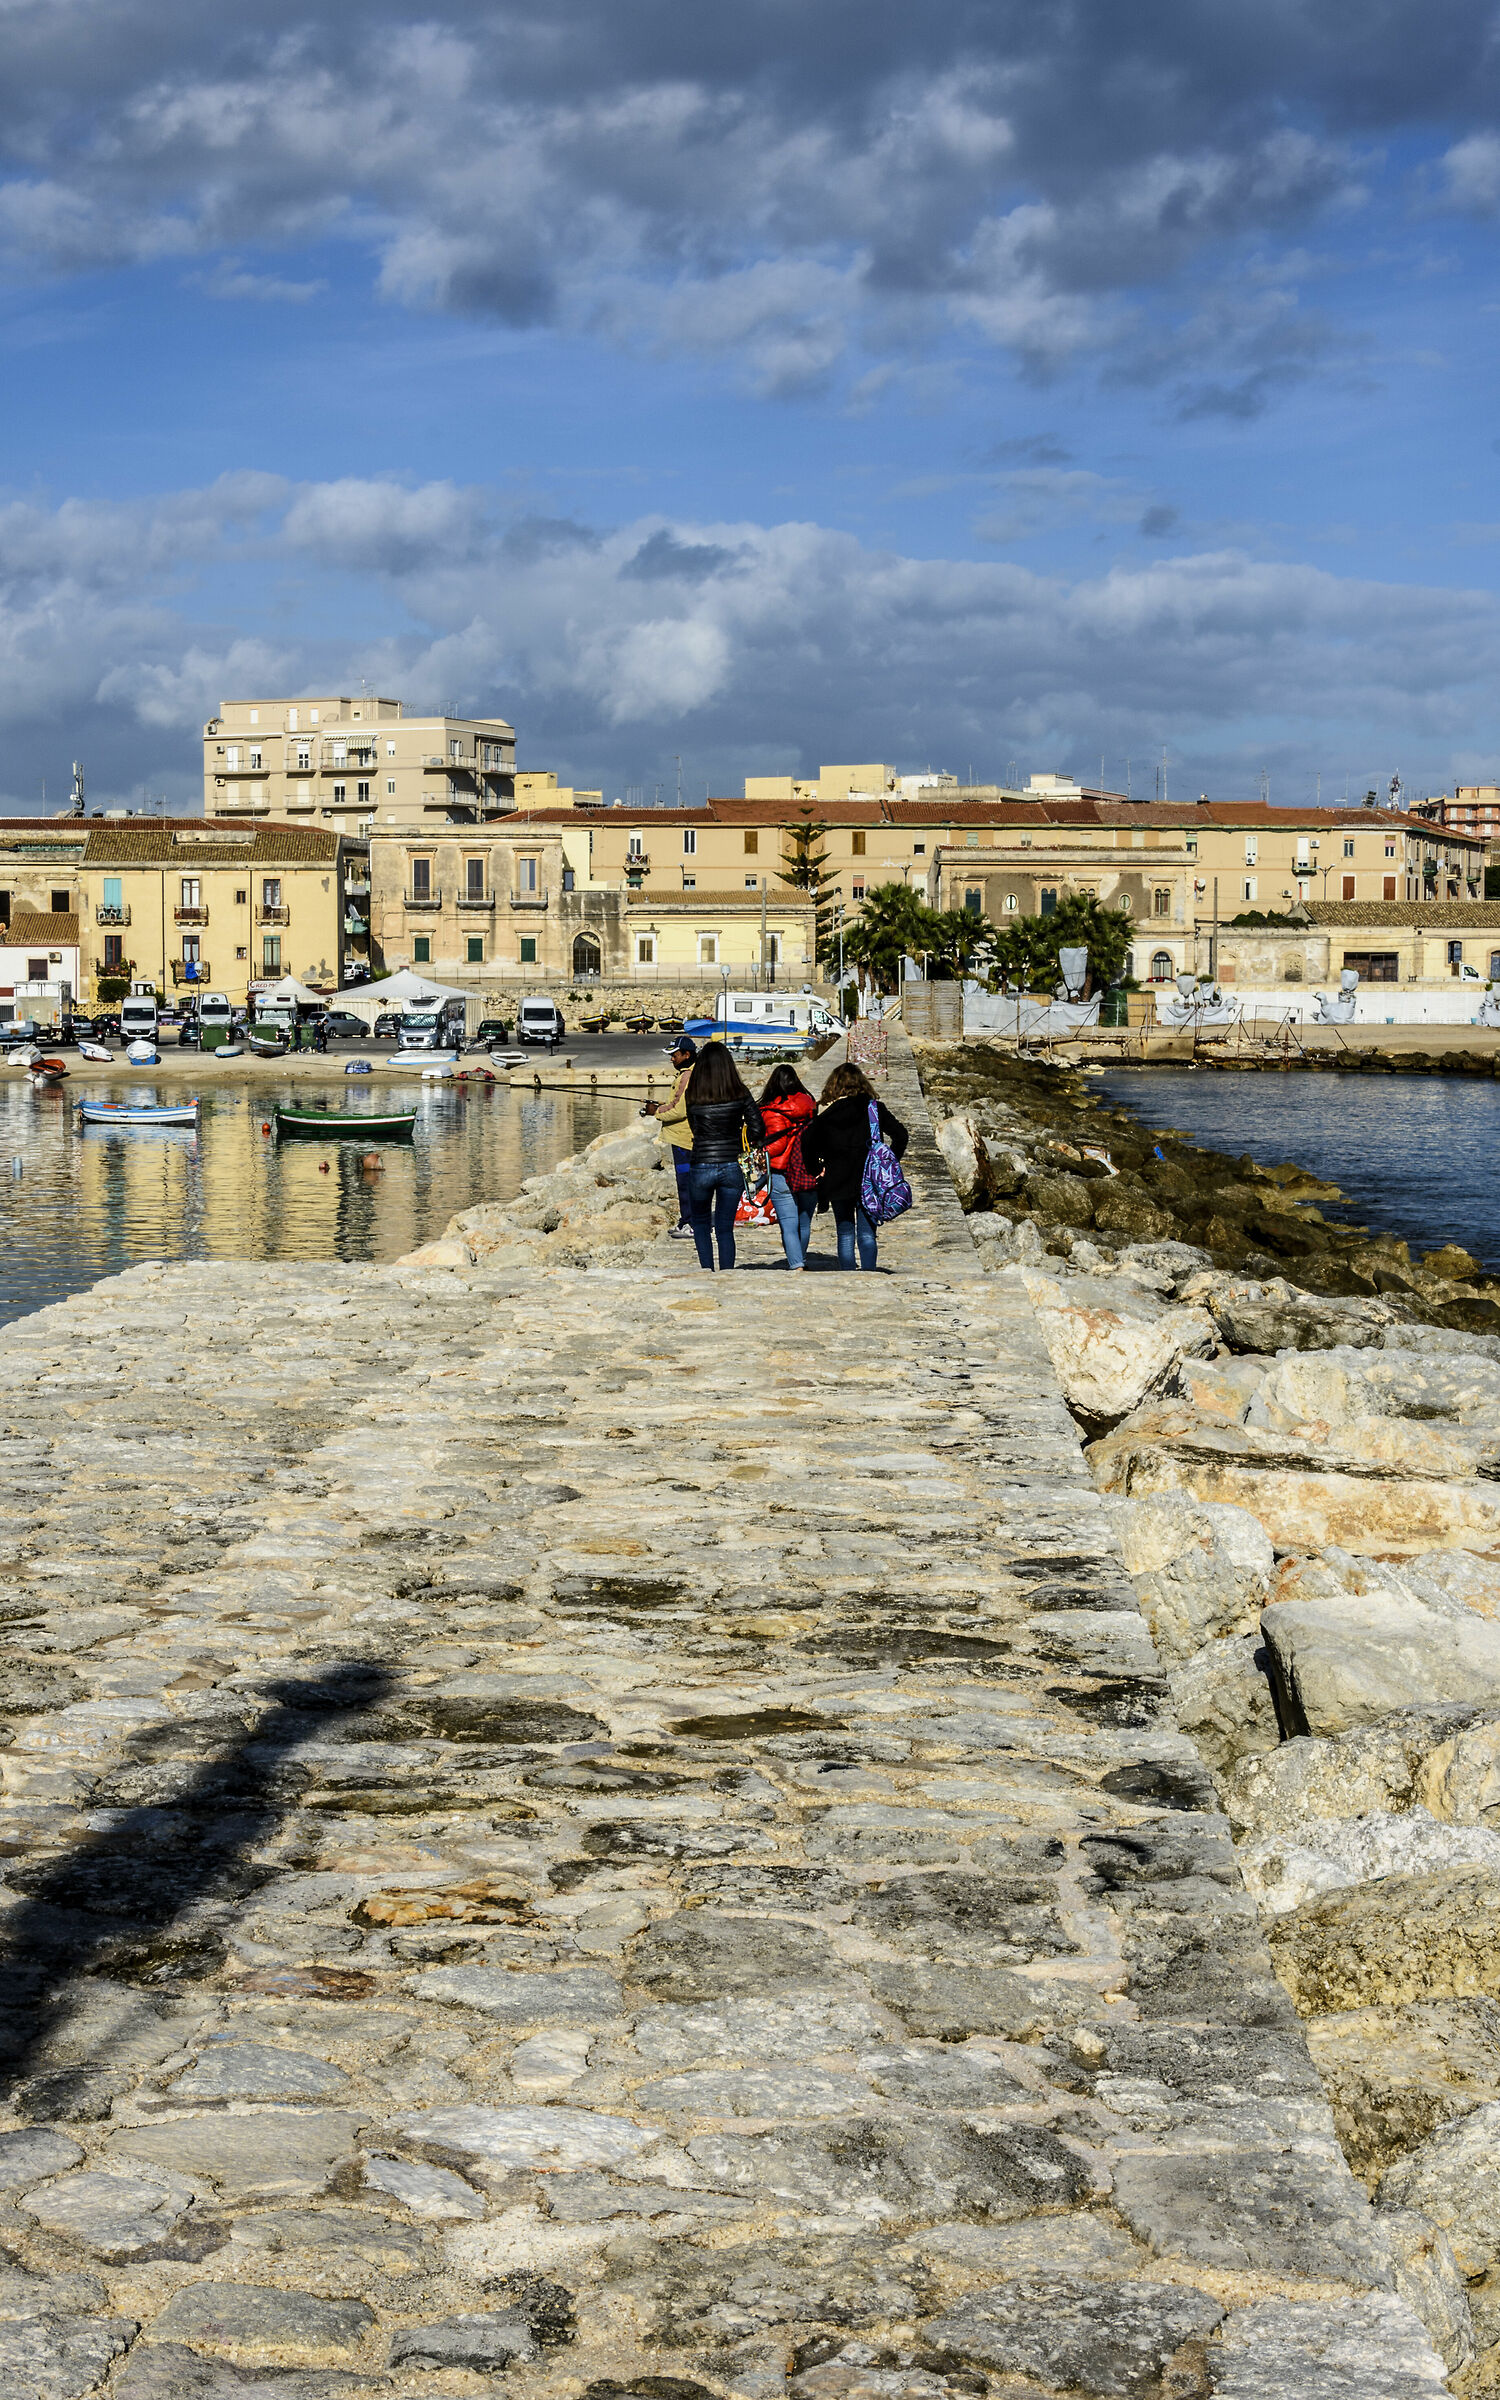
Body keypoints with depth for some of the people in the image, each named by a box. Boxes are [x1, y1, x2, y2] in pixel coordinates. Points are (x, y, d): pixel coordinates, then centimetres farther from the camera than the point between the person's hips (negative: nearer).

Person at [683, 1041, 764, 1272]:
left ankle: (707, 1270, 7)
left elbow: (694, 1128, 4)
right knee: (725, 1227, 12)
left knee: (701, 1224, 19)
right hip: (731, 1169, 1)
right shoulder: (740, 1094, -5)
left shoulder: (692, 1096, -4)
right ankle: (727, 1273, 7)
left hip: (701, 1169, -1)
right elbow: (757, 1128, -2)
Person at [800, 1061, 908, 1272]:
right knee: (867, 1234, 6)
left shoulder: (826, 1112, -2)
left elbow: (808, 1140, -13)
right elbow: (901, 1135, -4)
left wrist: (815, 1169, -2)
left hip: (838, 1182, 0)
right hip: (870, 1181, 0)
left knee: (845, 1235, 7)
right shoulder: (875, 1108, 0)